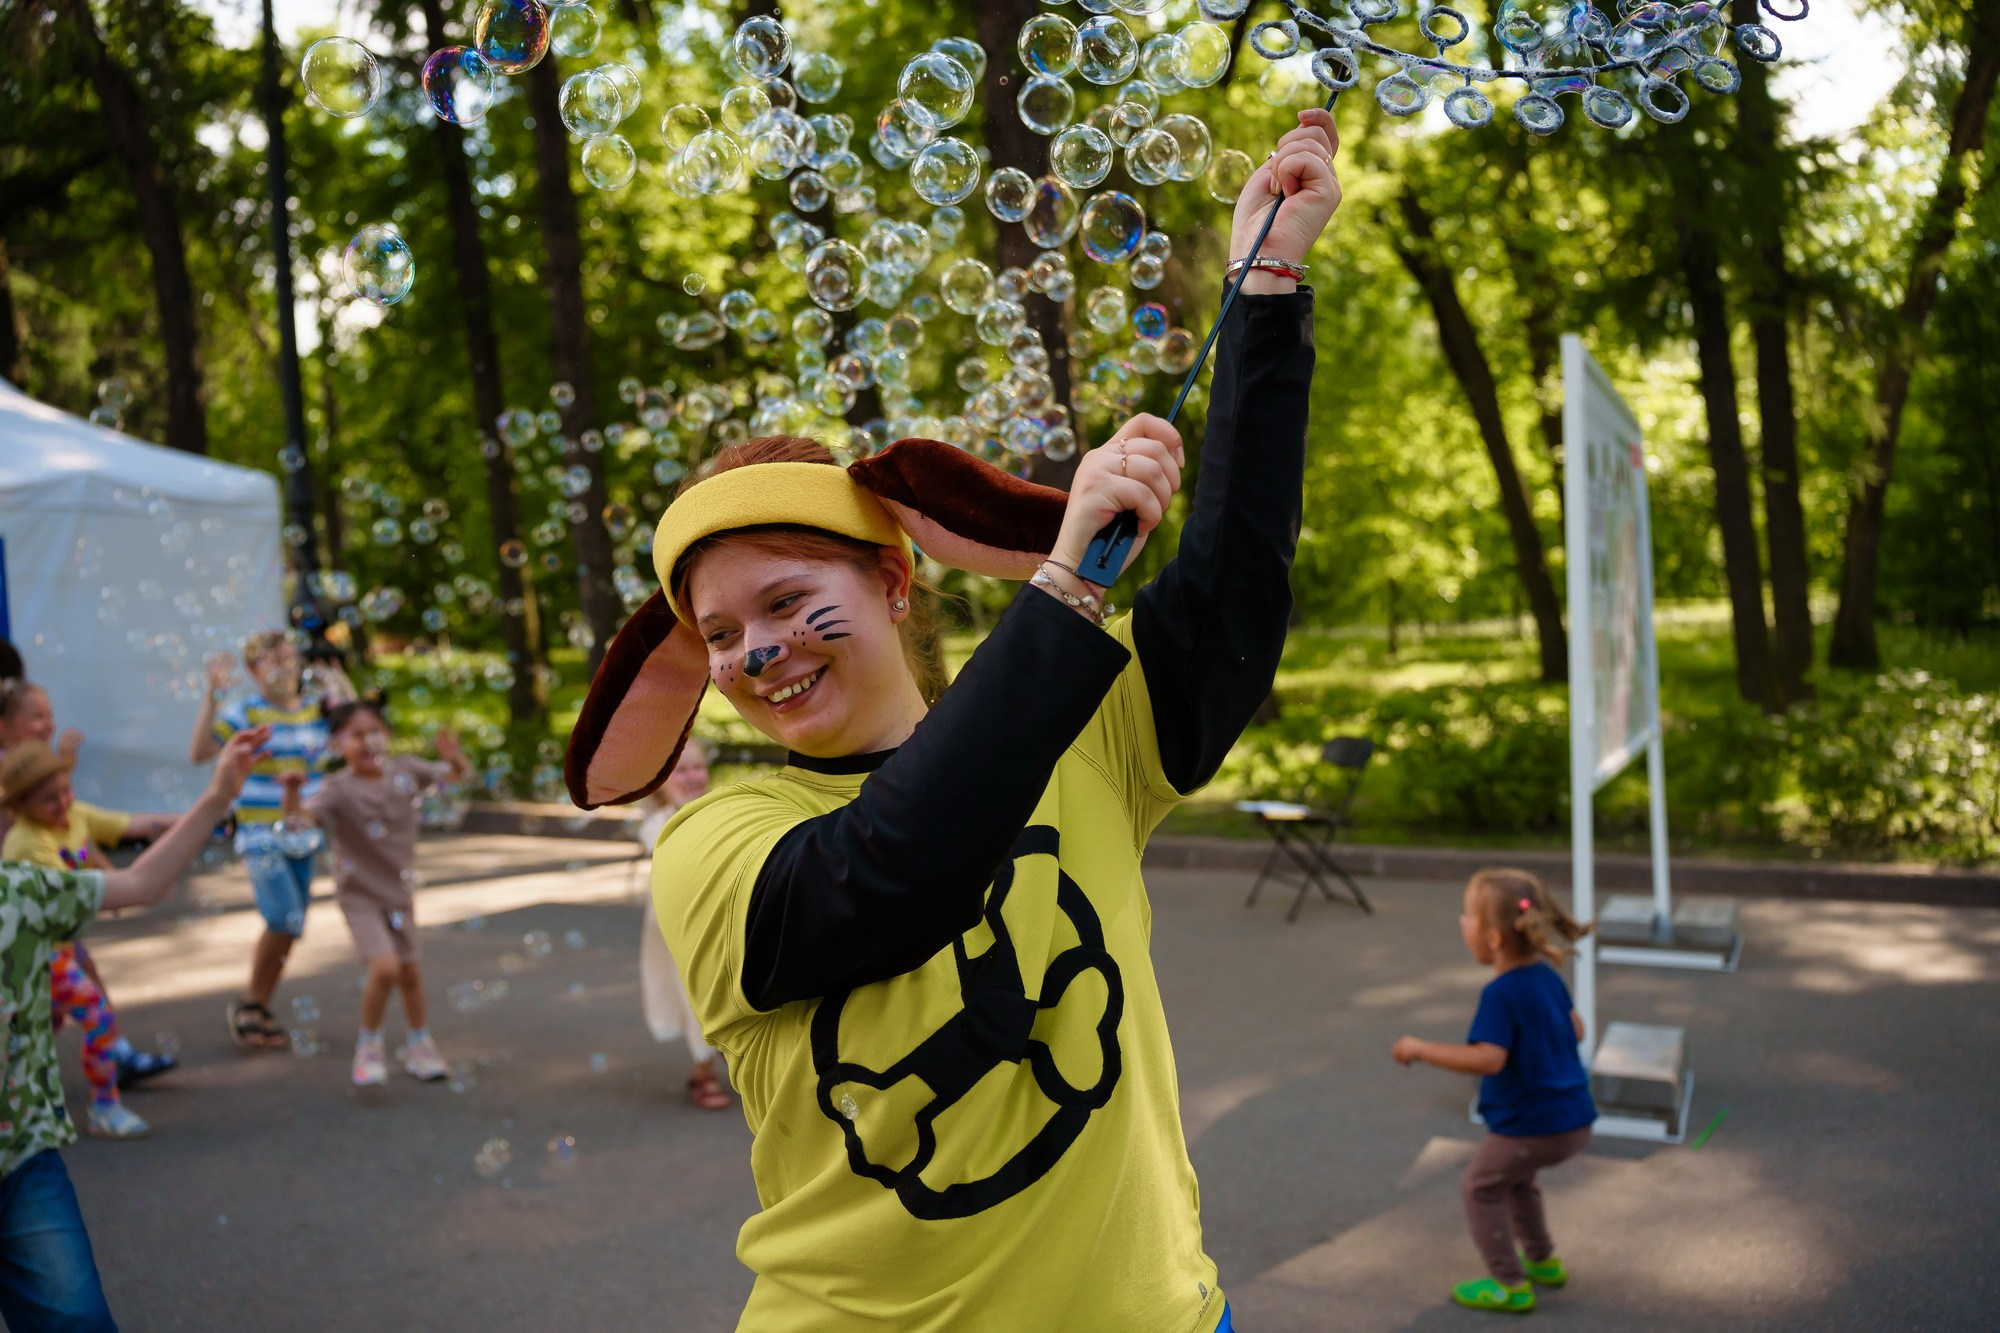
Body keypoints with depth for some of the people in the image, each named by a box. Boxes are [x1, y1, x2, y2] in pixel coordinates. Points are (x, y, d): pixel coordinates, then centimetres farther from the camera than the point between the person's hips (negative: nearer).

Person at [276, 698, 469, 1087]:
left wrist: (454, 758, -22)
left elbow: (460, 776, 0)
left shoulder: (406, 770, -8)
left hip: (400, 891, 4)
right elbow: (298, 820, -33)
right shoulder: (338, 789, -20)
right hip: (359, 895, -4)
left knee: (410, 971, 15)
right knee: (384, 968, -20)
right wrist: (292, 792, -52)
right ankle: (369, 1047, 5)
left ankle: (420, 1047, 35)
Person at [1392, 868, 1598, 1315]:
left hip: (1532, 1124, -9)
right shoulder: (1547, 976, 2)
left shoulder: (1501, 994, -24)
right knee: (1516, 1178, 30)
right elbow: (1576, 1030, 15)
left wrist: (1422, 1050, -26)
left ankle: (1510, 1285, 14)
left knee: (1480, 1187, 10)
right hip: (1574, 1118, 9)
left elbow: (1489, 1059, -33)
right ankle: (1542, 1260, 41)